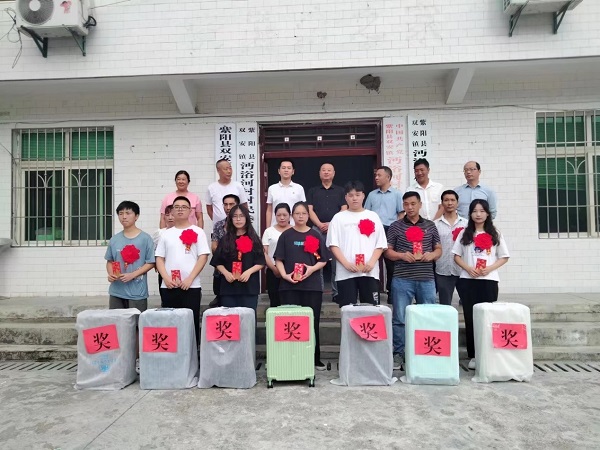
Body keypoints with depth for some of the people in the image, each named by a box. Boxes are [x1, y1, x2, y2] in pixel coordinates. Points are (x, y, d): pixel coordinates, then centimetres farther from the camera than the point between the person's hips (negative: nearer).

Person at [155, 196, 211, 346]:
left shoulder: (197, 232, 3)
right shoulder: (166, 233, 11)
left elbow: (203, 257, -4)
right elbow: (159, 258, 9)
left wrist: (190, 279, -12)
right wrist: (166, 279, -7)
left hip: (191, 286, -3)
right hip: (168, 287, 3)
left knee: (191, 322, 2)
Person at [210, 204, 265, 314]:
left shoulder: (254, 239, 6)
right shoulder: (225, 239, 9)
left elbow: (261, 263, 2)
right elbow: (218, 263, 8)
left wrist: (249, 272, -13)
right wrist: (226, 273, -10)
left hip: (249, 286, -1)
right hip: (228, 286, 1)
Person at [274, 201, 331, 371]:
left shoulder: (315, 236, 7)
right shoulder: (286, 235, 6)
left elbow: (323, 260, 6)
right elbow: (279, 259, 3)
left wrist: (312, 268, -12)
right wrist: (284, 275, -12)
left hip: (312, 285, 0)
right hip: (289, 284, 0)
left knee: (313, 321, 5)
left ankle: (315, 358, 15)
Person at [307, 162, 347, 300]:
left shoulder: (340, 191, 14)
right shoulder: (312, 191, 14)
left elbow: (344, 210, 5)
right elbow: (310, 210, 5)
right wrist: (320, 224, -10)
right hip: (317, 229, 0)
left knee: (337, 263, -2)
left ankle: (337, 292, 4)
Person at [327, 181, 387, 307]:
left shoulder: (373, 216, 9)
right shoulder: (339, 218, 6)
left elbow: (381, 244, 7)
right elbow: (333, 244, 1)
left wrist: (371, 262, -9)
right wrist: (346, 263, -11)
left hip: (370, 271, 1)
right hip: (346, 272, -1)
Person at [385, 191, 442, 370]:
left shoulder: (430, 226, 12)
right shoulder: (396, 226, 5)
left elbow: (438, 249, 15)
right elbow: (388, 251, 4)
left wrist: (432, 255, -6)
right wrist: (401, 255, -14)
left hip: (426, 278, 2)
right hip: (402, 279, -2)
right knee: (399, 318, 2)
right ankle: (398, 354, 13)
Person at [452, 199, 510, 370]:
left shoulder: (495, 234, 7)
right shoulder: (464, 233, 7)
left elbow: (504, 257, 6)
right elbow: (457, 256, 6)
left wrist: (489, 268, -11)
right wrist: (468, 268, -12)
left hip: (489, 280, 0)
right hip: (467, 280, 0)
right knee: (470, 317, 3)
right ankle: (473, 355, 9)